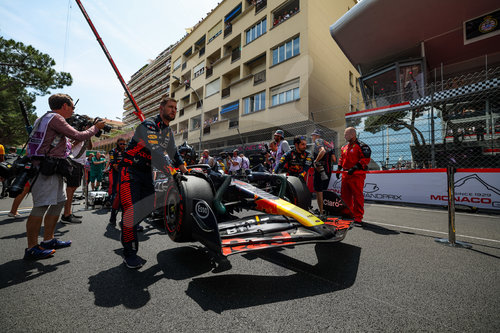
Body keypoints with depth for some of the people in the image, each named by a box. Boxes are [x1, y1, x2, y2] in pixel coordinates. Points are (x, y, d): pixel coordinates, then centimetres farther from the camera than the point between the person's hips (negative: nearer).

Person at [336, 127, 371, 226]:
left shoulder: (361, 146, -6)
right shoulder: (344, 147, 19)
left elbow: (366, 159, -15)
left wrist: (354, 168, -22)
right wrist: (339, 169, 18)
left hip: (357, 175, -8)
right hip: (346, 174, 8)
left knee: (357, 196, -6)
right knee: (345, 196, 12)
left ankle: (358, 218, 1)